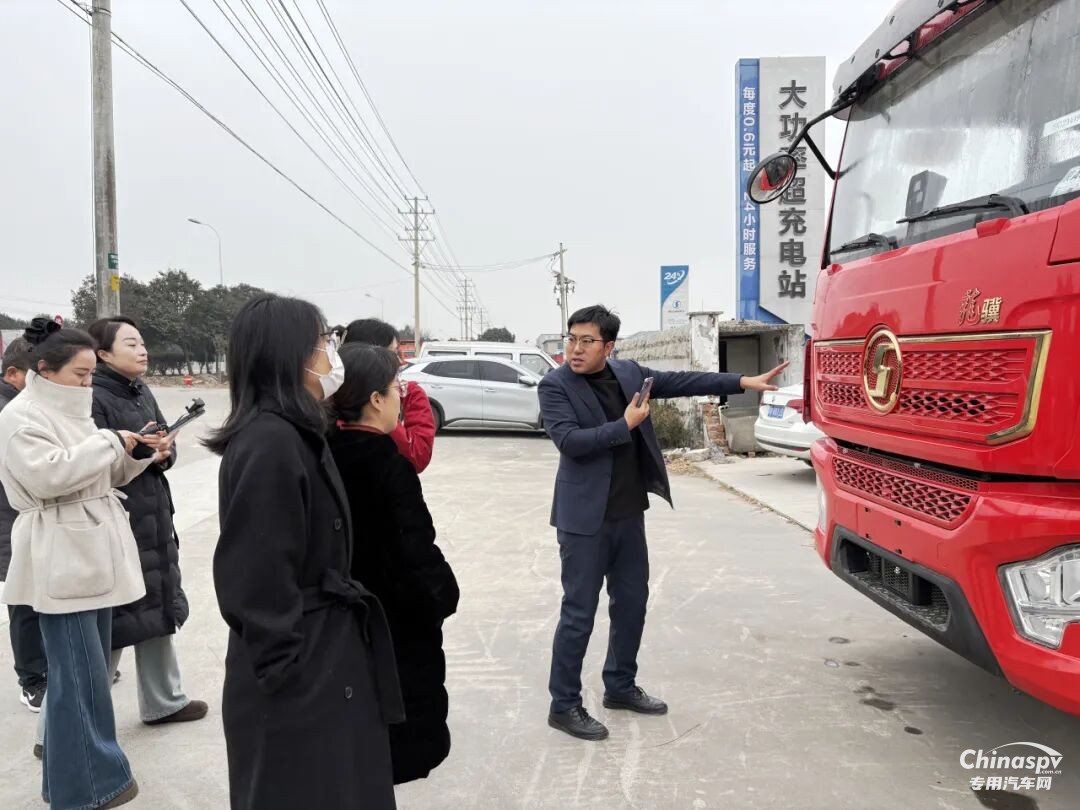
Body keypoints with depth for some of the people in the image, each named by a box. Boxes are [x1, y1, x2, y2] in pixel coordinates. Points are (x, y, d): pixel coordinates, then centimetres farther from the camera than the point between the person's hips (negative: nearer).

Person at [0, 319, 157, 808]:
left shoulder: (72, 412, 15)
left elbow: (107, 475, 21)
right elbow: (47, 475, -24)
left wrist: (137, 454, 4)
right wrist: (108, 442, -18)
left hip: (95, 555, 9)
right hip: (62, 562, -8)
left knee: (90, 671, 15)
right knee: (78, 675, -3)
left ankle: (75, 767, 28)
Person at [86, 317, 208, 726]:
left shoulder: (142, 392, 10)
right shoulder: (92, 398, -14)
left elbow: (167, 445, 11)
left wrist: (163, 451, -10)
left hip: (153, 516, 8)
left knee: (159, 607, 17)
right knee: (113, 619, -1)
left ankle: (163, 700, 34)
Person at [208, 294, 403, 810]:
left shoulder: (294, 434, 7)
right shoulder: (268, 443, -23)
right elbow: (258, 578, -23)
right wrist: (284, 671, -18)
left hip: (322, 652, 9)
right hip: (299, 675, -9)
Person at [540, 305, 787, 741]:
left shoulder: (628, 372, 6)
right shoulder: (555, 385, -10)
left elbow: (680, 381, 9)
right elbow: (568, 440, -21)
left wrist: (743, 382, 7)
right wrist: (624, 426, -18)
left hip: (628, 512, 7)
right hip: (585, 517, -6)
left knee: (632, 602, 16)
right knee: (579, 612, -1)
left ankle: (620, 686, 33)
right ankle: (564, 704, 14)